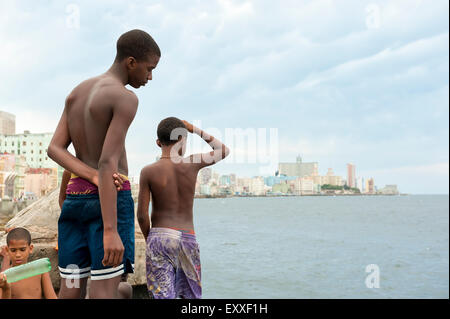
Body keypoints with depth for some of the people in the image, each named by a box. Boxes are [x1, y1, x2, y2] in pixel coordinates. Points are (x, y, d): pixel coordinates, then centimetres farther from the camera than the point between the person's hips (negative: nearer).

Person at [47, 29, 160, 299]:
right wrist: (111, 232, -24)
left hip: (75, 196, 7)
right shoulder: (126, 98, -12)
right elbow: (108, 163, -22)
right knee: (104, 292, -4)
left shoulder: (77, 92, 13)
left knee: (69, 291, 10)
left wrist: (94, 177, -10)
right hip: (111, 200, -7)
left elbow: (54, 149, 4)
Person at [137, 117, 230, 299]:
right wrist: (195, 130, 17)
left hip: (159, 237, -1)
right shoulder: (192, 163, -2)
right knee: (191, 296, 17)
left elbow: (142, 215, -5)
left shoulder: (148, 171, -4)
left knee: (164, 296, -1)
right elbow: (224, 151, 16)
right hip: (187, 238, 1)